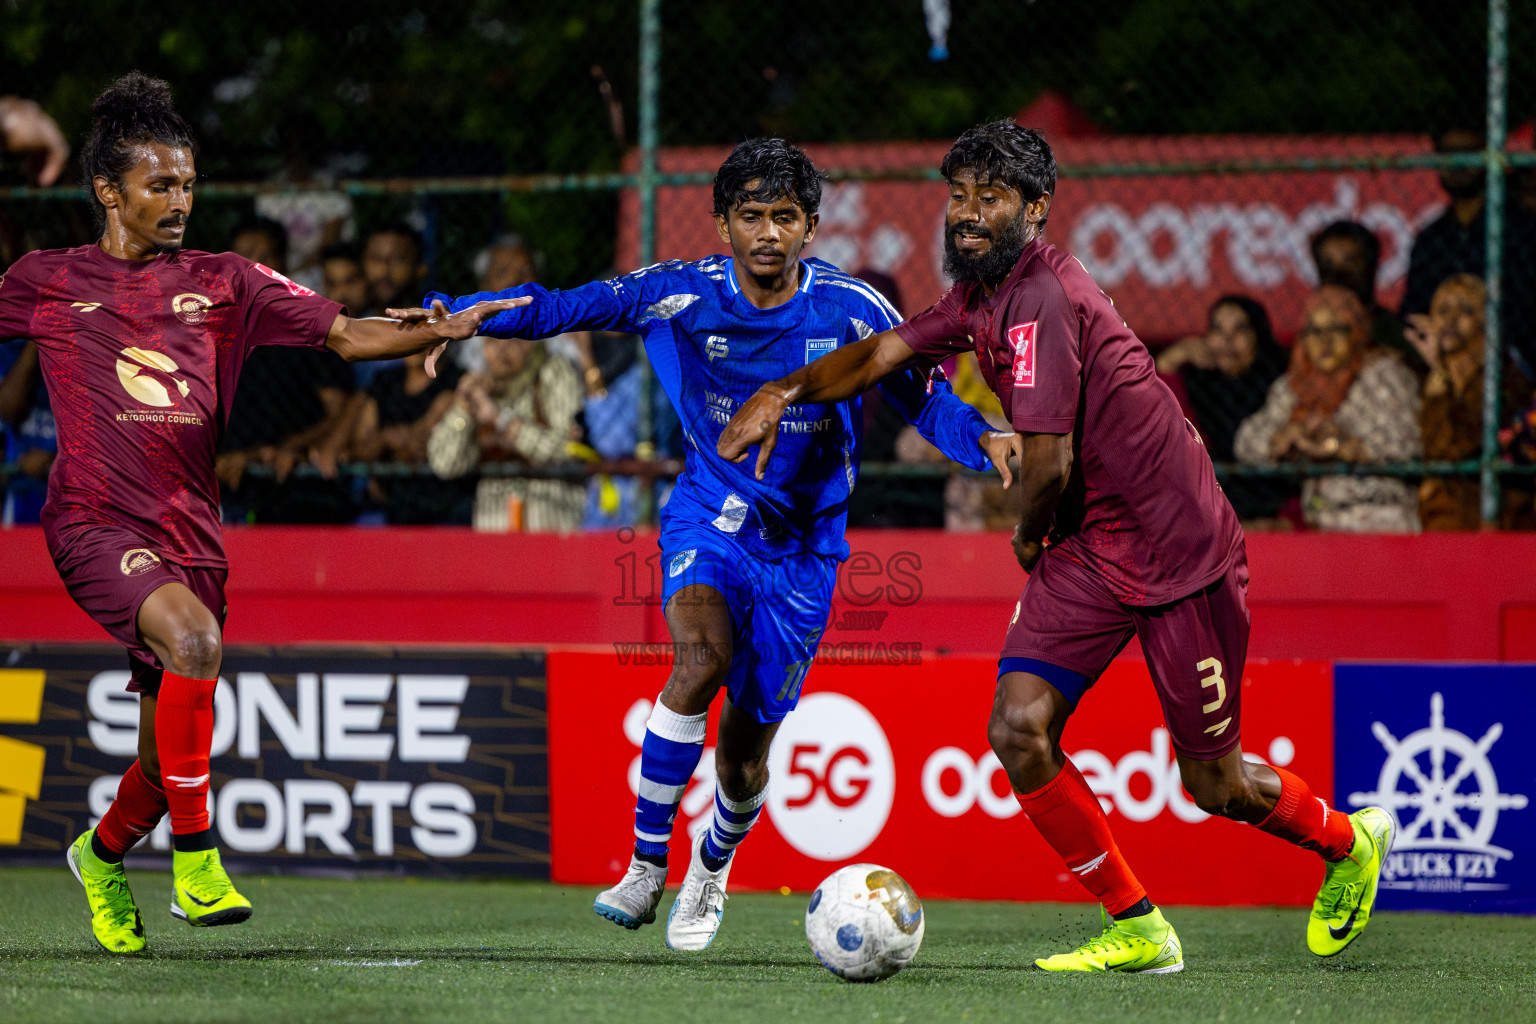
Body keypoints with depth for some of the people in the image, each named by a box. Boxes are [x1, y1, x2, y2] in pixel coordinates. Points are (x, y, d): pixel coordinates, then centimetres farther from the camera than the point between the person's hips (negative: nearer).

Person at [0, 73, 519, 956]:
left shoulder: (222, 284, 10)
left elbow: (345, 334, 4)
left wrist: (435, 332, -11)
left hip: (190, 533, 4)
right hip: (97, 525, -4)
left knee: (169, 747, 7)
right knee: (194, 637, -33)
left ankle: (103, 854, 41)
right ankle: (196, 859, -22)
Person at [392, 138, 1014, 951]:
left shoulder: (851, 311, -12)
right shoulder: (683, 296, -12)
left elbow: (924, 400, -3)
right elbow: (562, 307, -10)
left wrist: (984, 441, -24)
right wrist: (456, 316, -24)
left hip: (800, 542, 1)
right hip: (708, 514, -1)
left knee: (745, 748, 4)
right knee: (704, 652, -32)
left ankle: (711, 871, 39)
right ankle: (645, 866, -22)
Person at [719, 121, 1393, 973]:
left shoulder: (1041, 298, -23)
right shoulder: (979, 294, 6)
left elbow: (1048, 466, -23)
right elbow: (883, 354, 18)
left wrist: (1028, 539, -3)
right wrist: (783, 392, 2)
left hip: (1179, 548, -8)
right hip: (1089, 551, 8)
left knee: (1214, 788, 3)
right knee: (1018, 728, -10)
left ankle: (1348, 843, 35)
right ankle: (1135, 930, 3)